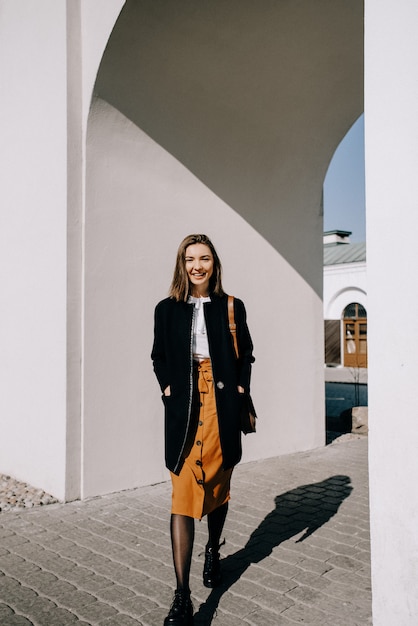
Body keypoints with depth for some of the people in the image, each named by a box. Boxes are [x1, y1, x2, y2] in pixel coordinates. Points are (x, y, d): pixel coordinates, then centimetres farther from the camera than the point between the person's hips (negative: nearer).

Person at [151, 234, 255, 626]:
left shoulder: (232, 307, 6)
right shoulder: (167, 309, 6)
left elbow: (245, 354, 11)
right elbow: (159, 357, 13)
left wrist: (240, 388, -1)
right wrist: (167, 388, -1)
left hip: (222, 407, 1)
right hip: (184, 410, -1)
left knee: (218, 486, 16)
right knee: (183, 496, -7)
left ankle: (213, 552, 43)